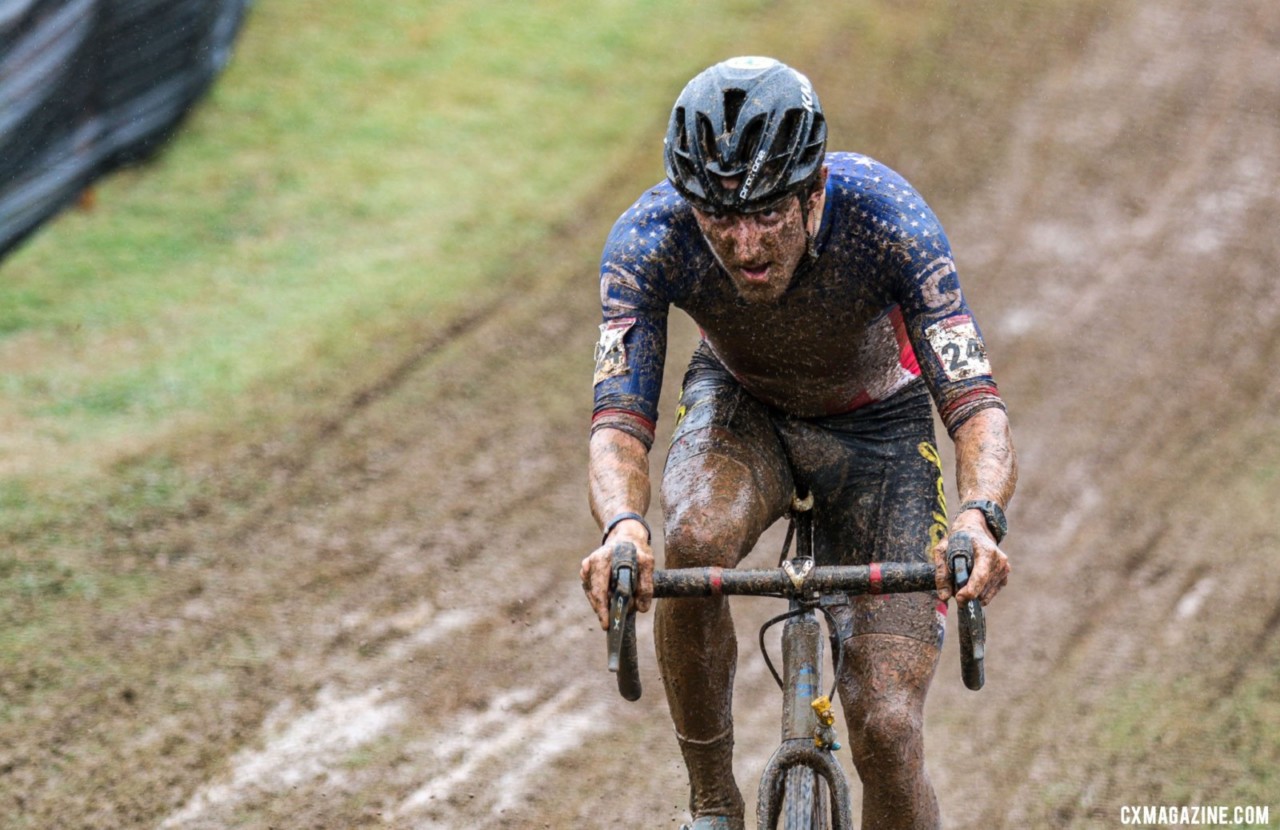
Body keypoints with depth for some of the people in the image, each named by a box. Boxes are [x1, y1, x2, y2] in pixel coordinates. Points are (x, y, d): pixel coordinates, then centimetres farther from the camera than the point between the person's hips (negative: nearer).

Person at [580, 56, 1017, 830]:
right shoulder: (649, 238, -32)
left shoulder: (887, 220, -36)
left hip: (876, 425, -1)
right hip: (743, 408, 1)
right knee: (696, 543, -35)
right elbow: (619, 422, -36)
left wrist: (980, 516, -62)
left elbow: (977, 404, -41)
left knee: (888, 729, -12)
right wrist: (621, 524, -59)